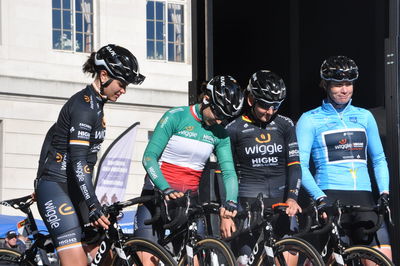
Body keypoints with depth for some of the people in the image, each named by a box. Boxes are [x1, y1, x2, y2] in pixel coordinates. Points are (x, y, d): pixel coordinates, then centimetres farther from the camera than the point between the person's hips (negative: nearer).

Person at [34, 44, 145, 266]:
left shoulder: (95, 104, 14)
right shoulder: (84, 106, -16)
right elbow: (78, 159, -25)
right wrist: (94, 206, -31)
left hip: (73, 188, 10)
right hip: (55, 189, -10)